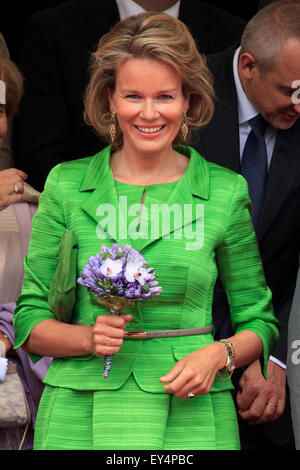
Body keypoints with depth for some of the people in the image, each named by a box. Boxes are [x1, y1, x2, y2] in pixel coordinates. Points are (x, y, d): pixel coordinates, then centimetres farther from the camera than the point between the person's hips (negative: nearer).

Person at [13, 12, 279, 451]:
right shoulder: (66, 185, 3)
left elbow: (259, 321, 9)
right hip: (81, 415, 1)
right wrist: (89, 338, -13)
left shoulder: (226, 191, 2)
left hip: (190, 419, 0)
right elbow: (29, 322, 6)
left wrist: (219, 355, -11)